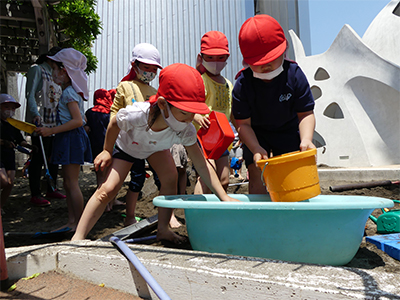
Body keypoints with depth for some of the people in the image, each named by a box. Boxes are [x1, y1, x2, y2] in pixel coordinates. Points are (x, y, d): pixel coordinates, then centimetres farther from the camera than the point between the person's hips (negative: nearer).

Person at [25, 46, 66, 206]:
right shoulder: (37, 69, 0)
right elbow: (30, 94, -10)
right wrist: (35, 113, -24)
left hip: (55, 122, 8)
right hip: (41, 121, -7)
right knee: (39, 157, -5)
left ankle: (51, 189, 20)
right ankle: (35, 194, 2)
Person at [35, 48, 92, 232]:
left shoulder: (69, 93, -13)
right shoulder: (70, 91, 17)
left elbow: (77, 121, -22)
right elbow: (81, 119, 19)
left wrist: (51, 131, -20)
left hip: (72, 139, -10)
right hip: (68, 140, 10)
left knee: (72, 183, -5)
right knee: (67, 183, 12)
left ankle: (79, 224, 3)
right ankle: (71, 222, 20)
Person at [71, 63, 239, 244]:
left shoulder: (186, 130, -36)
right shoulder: (135, 115, -45)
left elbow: (202, 165, -32)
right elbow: (113, 125, -21)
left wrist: (224, 197, -36)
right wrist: (107, 151, -7)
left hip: (157, 147, 3)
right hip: (127, 145, -2)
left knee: (170, 178, -17)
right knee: (107, 189, -11)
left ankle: (163, 229, 2)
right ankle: (79, 236, 2)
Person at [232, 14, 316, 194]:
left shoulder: (294, 74, -22)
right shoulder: (242, 85, -24)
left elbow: (306, 113, -18)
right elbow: (243, 124, -21)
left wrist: (306, 139, -37)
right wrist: (255, 149, -36)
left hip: (288, 130, 1)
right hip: (256, 132, -1)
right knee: (256, 172, -10)